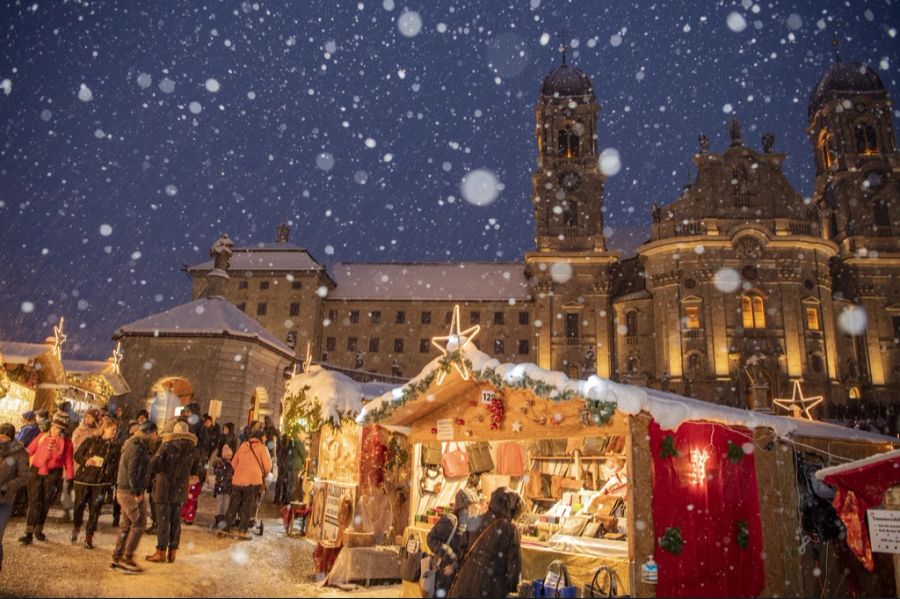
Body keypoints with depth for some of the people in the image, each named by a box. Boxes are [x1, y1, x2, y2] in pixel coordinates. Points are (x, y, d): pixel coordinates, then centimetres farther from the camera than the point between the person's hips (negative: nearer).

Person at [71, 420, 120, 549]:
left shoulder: (115, 446, 4)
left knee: (95, 509, 1)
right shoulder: (91, 441, 3)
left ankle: (89, 537, 12)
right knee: (79, 505, 3)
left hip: (101, 482, 0)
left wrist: (111, 482, -7)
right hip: (83, 478, 0)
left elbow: (115, 465, 3)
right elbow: (77, 455, 7)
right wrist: (86, 460, -12)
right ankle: (75, 529, 30)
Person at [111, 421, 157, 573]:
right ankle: (127, 559, 1)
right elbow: (132, 472, -22)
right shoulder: (137, 447, -17)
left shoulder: (133, 444, 15)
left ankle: (117, 558, 20)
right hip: (131, 492, -10)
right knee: (139, 523, -3)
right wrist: (137, 493, -18)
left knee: (127, 524, 15)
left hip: (124, 490, 10)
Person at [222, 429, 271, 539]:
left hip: (238, 480, 4)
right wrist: (264, 475, 17)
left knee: (233, 505, 13)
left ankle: (227, 528, 15)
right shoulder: (262, 448, 2)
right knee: (248, 506, 4)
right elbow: (267, 466, -2)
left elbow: (233, 463, 17)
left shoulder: (243, 445, 14)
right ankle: (242, 531, 3)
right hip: (253, 480, -4)